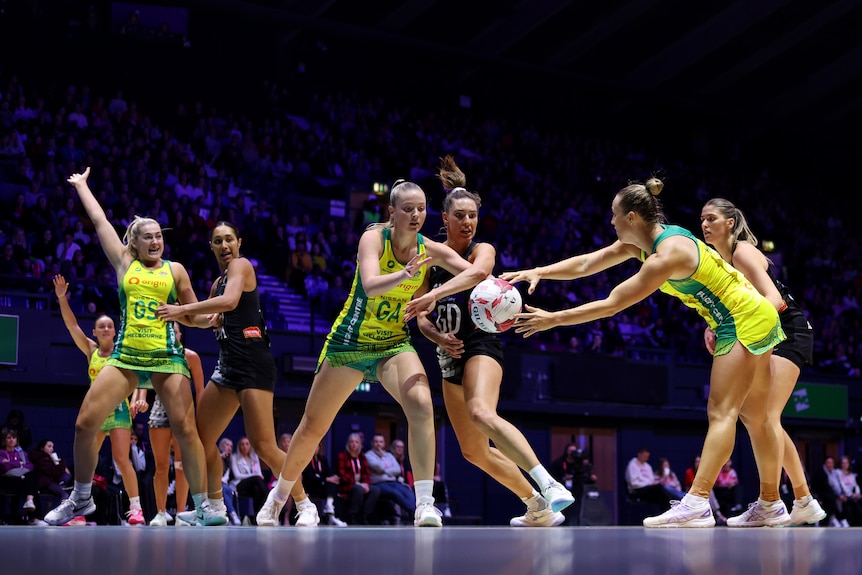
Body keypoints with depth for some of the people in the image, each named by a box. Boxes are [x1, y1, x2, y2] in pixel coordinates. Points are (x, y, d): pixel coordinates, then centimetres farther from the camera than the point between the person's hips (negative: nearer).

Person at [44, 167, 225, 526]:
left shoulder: (174, 269, 11)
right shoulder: (124, 263, 12)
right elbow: (99, 220, 19)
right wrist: (81, 185, 27)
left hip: (166, 357, -1)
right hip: (125, 356, 1)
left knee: (184, 429, -11)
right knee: (85, 424, -6)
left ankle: (203, 506, -2)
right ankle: (81, 498, 13)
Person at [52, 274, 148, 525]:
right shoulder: (90, 350, 8)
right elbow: (72, 325, 1)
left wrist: (140, 398, -24)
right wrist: (62, 298, -10)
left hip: (118, 409, -4)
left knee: (121, 459, -12)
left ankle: (135, 507, -9)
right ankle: (79, 510, 7)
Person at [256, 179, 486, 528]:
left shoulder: (429, 249, -7)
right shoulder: (374, 237, -17)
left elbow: (475, 272, -16)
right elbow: (370, 286, -34)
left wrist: (433, 295, -29)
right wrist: (404, 275, -53)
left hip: (395, 345, 2)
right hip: (349, 342, -2)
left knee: (421, 405, -28)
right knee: (312, 428, 11)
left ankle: (425, 504, -28)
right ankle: (280, 493, 36)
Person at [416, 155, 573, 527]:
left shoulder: (482, 251, -4)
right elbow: (422, 318, 9)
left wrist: (432, 294, -47)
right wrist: (439, 337, -12)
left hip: (480, 346, -7)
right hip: (450, 357, 7)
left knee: (482, 414, -36)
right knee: (474, 451, 10)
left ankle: (549, 486, -46)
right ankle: (539, 510, 24)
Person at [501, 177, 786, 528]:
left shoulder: (667, 255, -26)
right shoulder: (641, 242, 2)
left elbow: (612, 305, -25)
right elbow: (585, 264, 5)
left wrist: (553, 320, -20)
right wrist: (538, 272, -7)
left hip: (745, 321, -10)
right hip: (755, 319, 10)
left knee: (721, 412, -17)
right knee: (754, 416, 13)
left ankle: (696, 504, -24)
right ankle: (772, 506, 20)